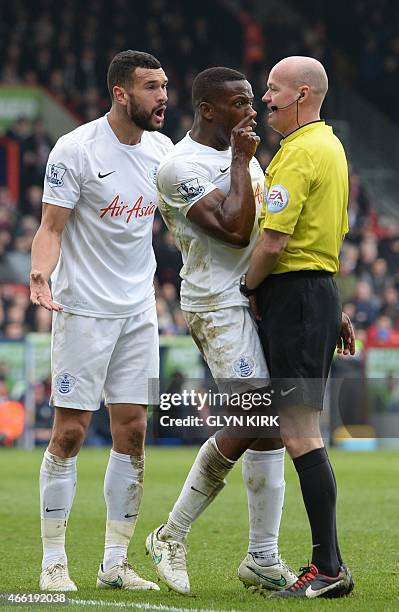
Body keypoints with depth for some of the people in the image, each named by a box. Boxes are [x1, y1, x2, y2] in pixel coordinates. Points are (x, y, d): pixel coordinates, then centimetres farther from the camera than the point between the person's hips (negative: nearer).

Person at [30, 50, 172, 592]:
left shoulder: (161, 148, 6)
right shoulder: (75, 150, -12)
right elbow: (51, 227, -12)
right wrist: (41, 273, -29)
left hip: (139, 309, 6)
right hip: (83, 308, -6)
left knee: (132, 431, 4)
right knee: (70, 431, -5)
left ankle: (116, 562, 11)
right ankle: (53, 561, 4)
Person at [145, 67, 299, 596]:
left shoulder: (243, 155, 18)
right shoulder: (182, 166, -11)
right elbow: (234, 230, -21)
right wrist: (241, 161, -13)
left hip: (261, 299, 8)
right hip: (220, 306, -8)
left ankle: (264, 560, 10)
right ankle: (171, 537, -3)